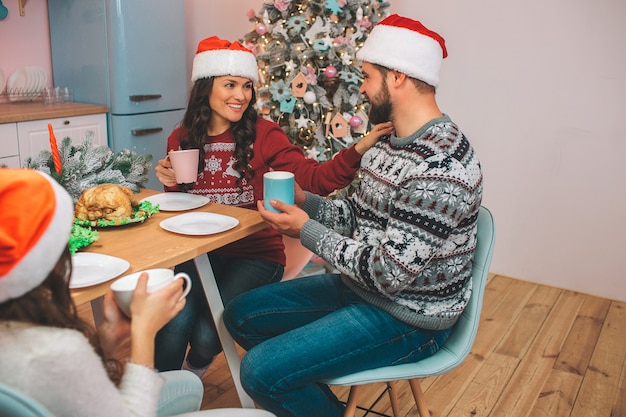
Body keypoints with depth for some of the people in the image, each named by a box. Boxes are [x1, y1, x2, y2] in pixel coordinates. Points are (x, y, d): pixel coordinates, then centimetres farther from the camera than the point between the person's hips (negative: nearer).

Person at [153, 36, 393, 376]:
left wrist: (359, 149, -34)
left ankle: (194, 368, 21)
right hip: (200, 253, 3)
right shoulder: (181, 140, 4)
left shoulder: (263, 135, -7)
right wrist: (170, 185, -7)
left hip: (255, 254, -2)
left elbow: (316, 178, -19)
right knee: (173, 325, -23)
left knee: (207, 334, -20)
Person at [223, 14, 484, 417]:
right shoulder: (394, 140, 4)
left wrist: (307, 230, -18)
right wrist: (302, 200, -5)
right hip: (363, 288, 10)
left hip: (407, 318, -9)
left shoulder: (439, 169, -28)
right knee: (242, 314, 11)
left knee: (260, 371, -18)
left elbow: (389, 273, -28)